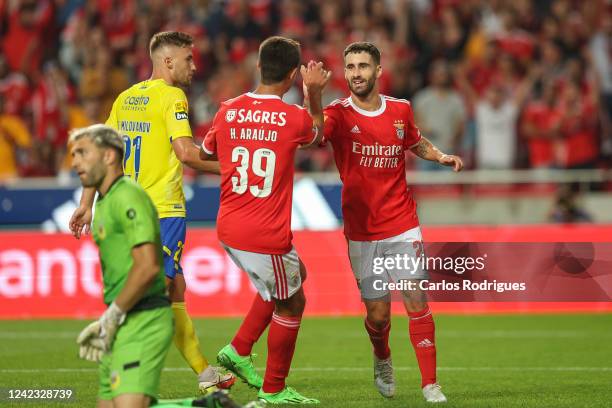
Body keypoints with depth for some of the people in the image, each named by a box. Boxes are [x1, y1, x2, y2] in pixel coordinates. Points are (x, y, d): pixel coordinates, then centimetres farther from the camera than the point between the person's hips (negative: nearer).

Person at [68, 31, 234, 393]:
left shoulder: (126, 98, 13)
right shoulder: (171, 96, -9)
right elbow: (187, 153, -18)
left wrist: (87, 204, 15)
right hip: (164, 210, -8)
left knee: (176, 290, 15)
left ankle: (206, 374, 21)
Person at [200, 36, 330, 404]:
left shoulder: (228, 112, 0)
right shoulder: (294, 118, -12)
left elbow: (205, 153, 21)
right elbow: (317, 133, 14)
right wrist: (315, 93, 24)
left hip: (229, 228, 6)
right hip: (266, 235, -6)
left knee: (294, 275, 28)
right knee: (291, 304, 14)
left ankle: (239, 351, 24)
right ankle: (274, 390, 22)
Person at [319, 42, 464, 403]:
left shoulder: (400, 110, 3)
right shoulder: (338, 114, -9)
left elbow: (416, 142, 24)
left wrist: (441, 156, 5)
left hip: (403, 225, 2)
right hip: (362, 232, -2)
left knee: (417, 299, -7)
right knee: (378, 312, 2)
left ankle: (430, 384, -1)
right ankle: (382, 360, 35)